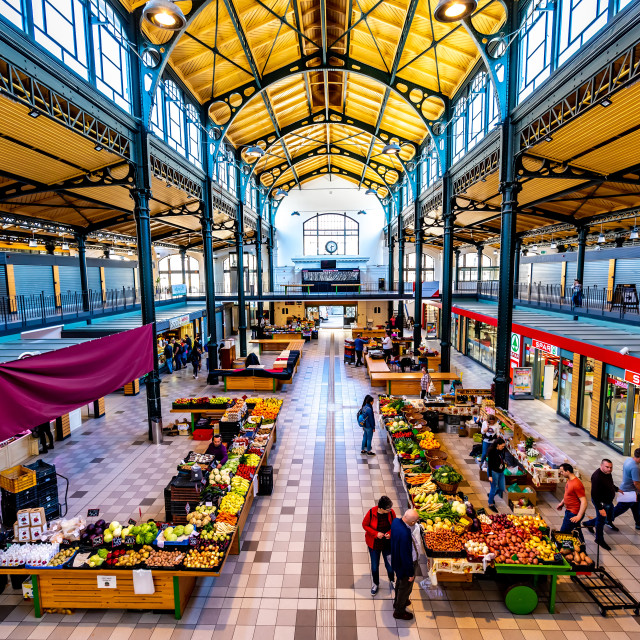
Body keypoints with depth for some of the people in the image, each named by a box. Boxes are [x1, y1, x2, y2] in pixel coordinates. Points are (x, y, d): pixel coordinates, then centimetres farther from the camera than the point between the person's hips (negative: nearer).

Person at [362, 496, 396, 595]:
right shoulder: (371, 513, -26)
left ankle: (392, 581, 44)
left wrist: (390, 533, -17)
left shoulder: (391, 512, -18)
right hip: (374, 543, -1)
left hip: (388, 543, 1)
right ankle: (376, 584, 43)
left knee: (390, 565, 10)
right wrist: (376, 533, -22)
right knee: (375, 565, 14)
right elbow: (365, 525, -12)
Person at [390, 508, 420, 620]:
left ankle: (398, 602, 58)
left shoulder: (396, 521, -19)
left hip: (397, 560, 8)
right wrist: (411, 573, -17)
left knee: (400, 581, 32)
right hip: (406, 564, -8)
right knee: (406, 587, 19)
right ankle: (399, 611, 43)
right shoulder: (405, 535, -43)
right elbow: (406, 556, -29)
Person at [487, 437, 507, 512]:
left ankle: (491, 495, 40)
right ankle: (491, 504, 22)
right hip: (494, 472, -7)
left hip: (501, 472, 7)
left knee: (502, 489, 13)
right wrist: (490, 476, -18)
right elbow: (489, 464, -18)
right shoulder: (492, 452, -21)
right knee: (494, 488, 3)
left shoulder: (502, 450, 0)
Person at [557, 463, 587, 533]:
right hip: (569, 511, 9)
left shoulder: (576, 484, -25)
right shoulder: (569, 480, 5)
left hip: (573, 514, -9)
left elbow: (584, 502, -26)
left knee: (563, 533, -5)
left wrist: (579, 516, -26)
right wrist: (562, 503, 19)